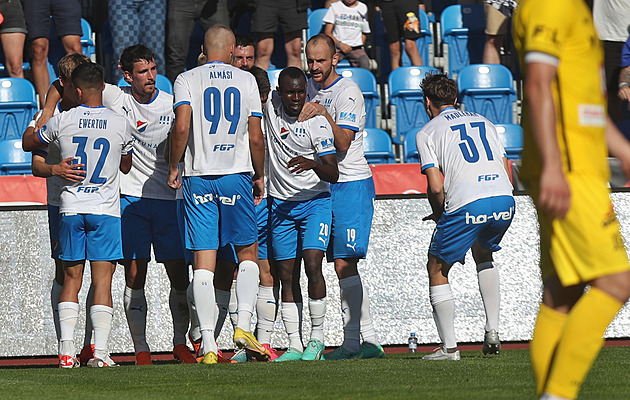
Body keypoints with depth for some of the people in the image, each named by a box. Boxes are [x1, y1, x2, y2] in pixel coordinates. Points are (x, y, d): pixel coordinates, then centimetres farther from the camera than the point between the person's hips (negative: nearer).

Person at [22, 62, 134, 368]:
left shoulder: (63, 121, -3)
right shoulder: (120, 125, -4)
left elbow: (28, 143, 16)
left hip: (71, 208, 1)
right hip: (106, 210, -1)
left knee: (71, 279, 9)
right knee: (102, 281, -1)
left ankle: (66, 350, 1)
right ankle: (100, 351, -8)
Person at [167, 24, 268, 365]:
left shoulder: (187, 80, 1)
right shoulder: (247, 81, 4)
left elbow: (181, 127, -12)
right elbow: (256, 138, 2)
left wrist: (173, 168, 0)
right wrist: (259, 176, 15)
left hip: (199, 179, 0)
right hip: (237, 174, 0)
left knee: (203, 263, -1)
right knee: (248, 253, 15)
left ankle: (208, 343, -7)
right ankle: (244, 324, -2)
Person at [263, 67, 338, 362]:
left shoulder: (317, 123, -10)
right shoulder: (270, 108, 0)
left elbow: (333, 173, -14)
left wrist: (313, 164, -32)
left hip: (315, 202, -4)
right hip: (281, 205, 4)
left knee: (312, 264, -18)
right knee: (287, 274, 3)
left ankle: (317, 338, -8)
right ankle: (295, 345, 5)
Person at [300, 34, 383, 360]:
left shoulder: (348, 93, -11)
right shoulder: (309, 88, 13)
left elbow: (343, 143, -18)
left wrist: (324, 114, -27)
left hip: (352, 184, -8)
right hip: (324, 184, 8)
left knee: (344, 264, -12)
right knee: (343, 266, 5)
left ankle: (352, 343, -10)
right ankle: (368, 340, 7)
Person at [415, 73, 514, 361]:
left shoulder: (427, 133, 10)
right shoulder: (483, 122, 26)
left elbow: (436, 188, -2)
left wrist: (439, 216, 17)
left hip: (466, 206, -5)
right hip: (504, 200, 5)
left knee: (437, 270, 13)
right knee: (483, 252, 33)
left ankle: (449, 347, 7)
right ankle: (492, 331, 22)